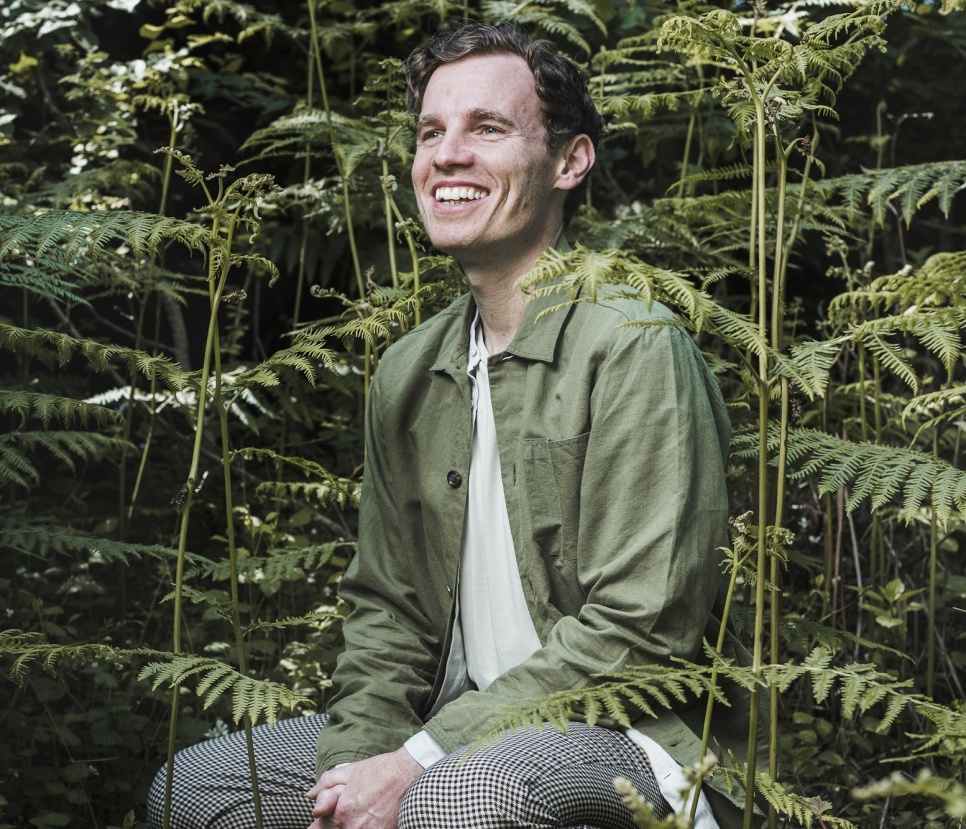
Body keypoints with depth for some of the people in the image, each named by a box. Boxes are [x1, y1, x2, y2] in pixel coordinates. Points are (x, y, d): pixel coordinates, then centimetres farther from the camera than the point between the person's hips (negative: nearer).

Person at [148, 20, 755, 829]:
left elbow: (638, 630, -17)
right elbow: (387, 609, 13)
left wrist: (417, 763, -18)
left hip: (633, 737, -7)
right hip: (463, 727, 7)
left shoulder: (634, 346, -13)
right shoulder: (408, 372, 10)